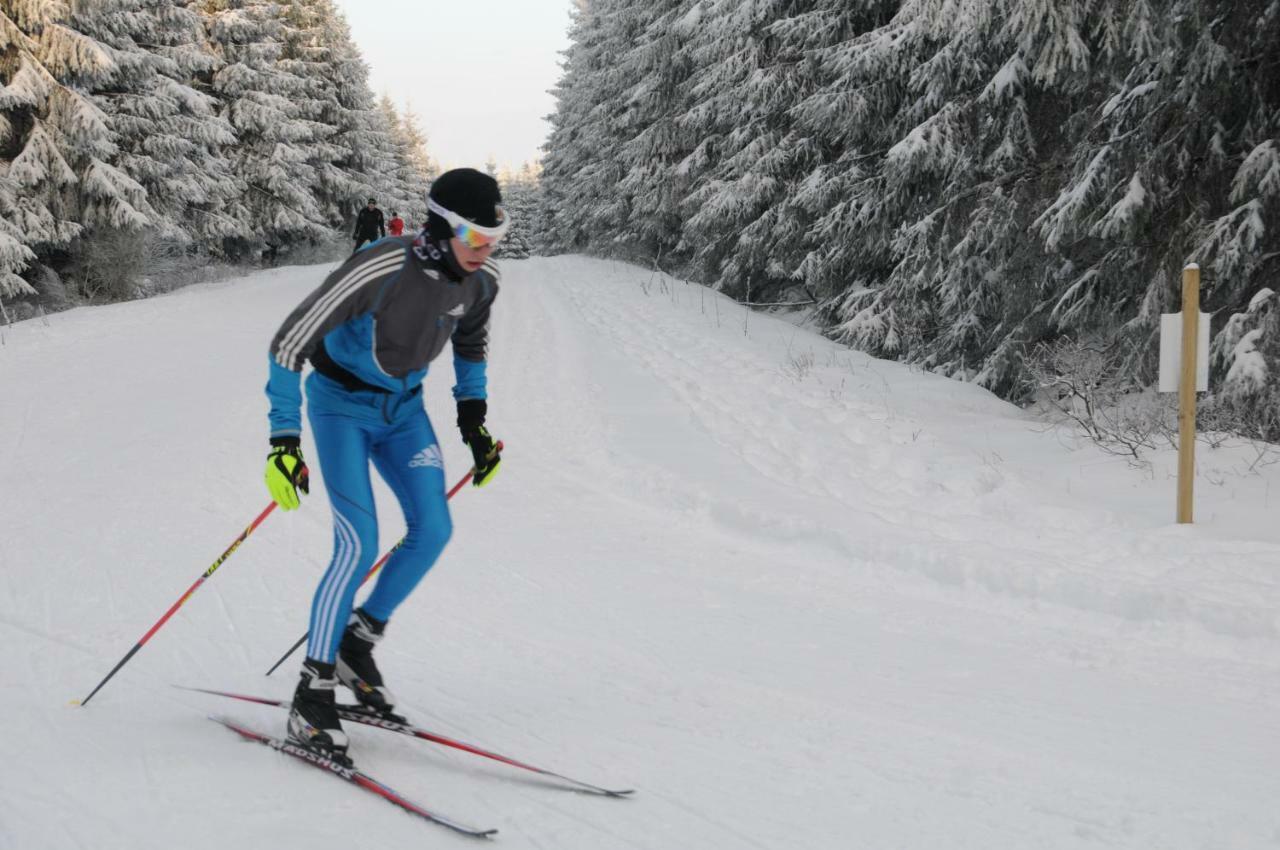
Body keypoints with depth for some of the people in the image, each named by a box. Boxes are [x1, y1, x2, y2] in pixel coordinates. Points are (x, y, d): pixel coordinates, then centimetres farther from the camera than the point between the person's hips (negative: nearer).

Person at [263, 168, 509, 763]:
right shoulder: (381, 269, -31)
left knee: (433, 530, -6)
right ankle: (312, 696, -6)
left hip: (404, 406, 6)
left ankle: (359, 642, 15)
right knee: (360, 546, -16)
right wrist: (284, 440, -28)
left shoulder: (480, 282, -11)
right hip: (341, 404, -6)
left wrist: (474, 421, 10)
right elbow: (289, 342, -26)